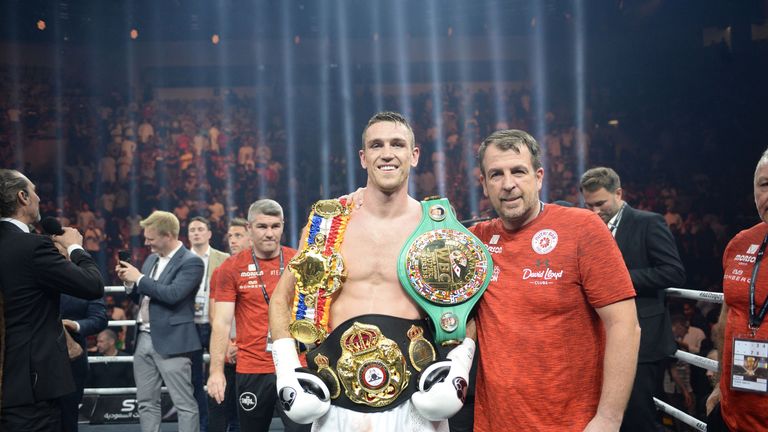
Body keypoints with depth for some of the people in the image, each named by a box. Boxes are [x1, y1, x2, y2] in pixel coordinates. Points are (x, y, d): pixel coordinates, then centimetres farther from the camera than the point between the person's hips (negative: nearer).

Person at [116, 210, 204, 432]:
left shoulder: (191, 262, -10)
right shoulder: (151, 259, 15)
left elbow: (172, 294, -23)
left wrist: (139, 278, -15)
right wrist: (130, 283, 2)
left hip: (170, 342, -8)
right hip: (144, 339, 8)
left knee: (184, 404, -3)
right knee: (147, 403, 12)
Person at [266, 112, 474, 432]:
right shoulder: (326, 223, 2)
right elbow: (281, 299, 11)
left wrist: (458, 371, -5)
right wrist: (287, 373, -1)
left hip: (415, 405, 0)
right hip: (337, 404, 1)